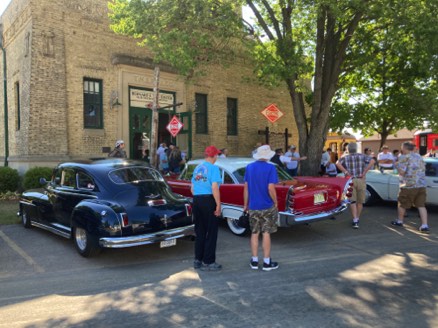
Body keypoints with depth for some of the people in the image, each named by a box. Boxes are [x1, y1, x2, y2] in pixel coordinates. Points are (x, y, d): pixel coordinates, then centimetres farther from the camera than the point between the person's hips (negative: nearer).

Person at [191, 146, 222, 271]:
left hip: (196, 201, 7)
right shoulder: (213, 168, -10)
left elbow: (192, 189, 14)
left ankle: (198, 260, 23)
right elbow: (214, 188, -18)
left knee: (199, 232, 16)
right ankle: (208, 262, 8)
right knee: (211, 233, 4)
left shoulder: (197, 168, 12)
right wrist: (218, 205, -15)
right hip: (208, 201, -7)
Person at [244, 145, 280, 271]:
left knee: (254, 234, 12)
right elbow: (271, 188, -18)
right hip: (267, 206, -4)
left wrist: (245, 204, 13)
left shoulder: (249, 167, 3)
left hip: (253, 207, 4)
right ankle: (267, 263, 12)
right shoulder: (270, 168, -12)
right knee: (266, 234, 5)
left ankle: (254, 261, 18)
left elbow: (246, 188, 5)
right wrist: (276, 203, -4)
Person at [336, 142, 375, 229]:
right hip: (361, 180, 1)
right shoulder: (362, 156, 6)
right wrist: (364, 172, -7)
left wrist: (346, 172, -10)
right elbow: (372, 161, -9)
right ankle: (357, 219, 26)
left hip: (350, 181, -1)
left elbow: (338, 163, -15)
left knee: (352, 201, 1)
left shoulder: (345, 158, 4)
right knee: (360, 202, 15)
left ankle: (355, 220, -11)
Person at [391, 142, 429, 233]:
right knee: (421, 205, 6)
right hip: (422, 185, 6)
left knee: (402, 204, 12)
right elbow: (423, 169, 23)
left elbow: (401, 172, -16)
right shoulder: (419, 157, 15)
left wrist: (397, 165, 1)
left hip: (409, 185, -6)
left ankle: (399, 221, 27)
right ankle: (425, 226, -1)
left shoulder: (404, 157, -9)